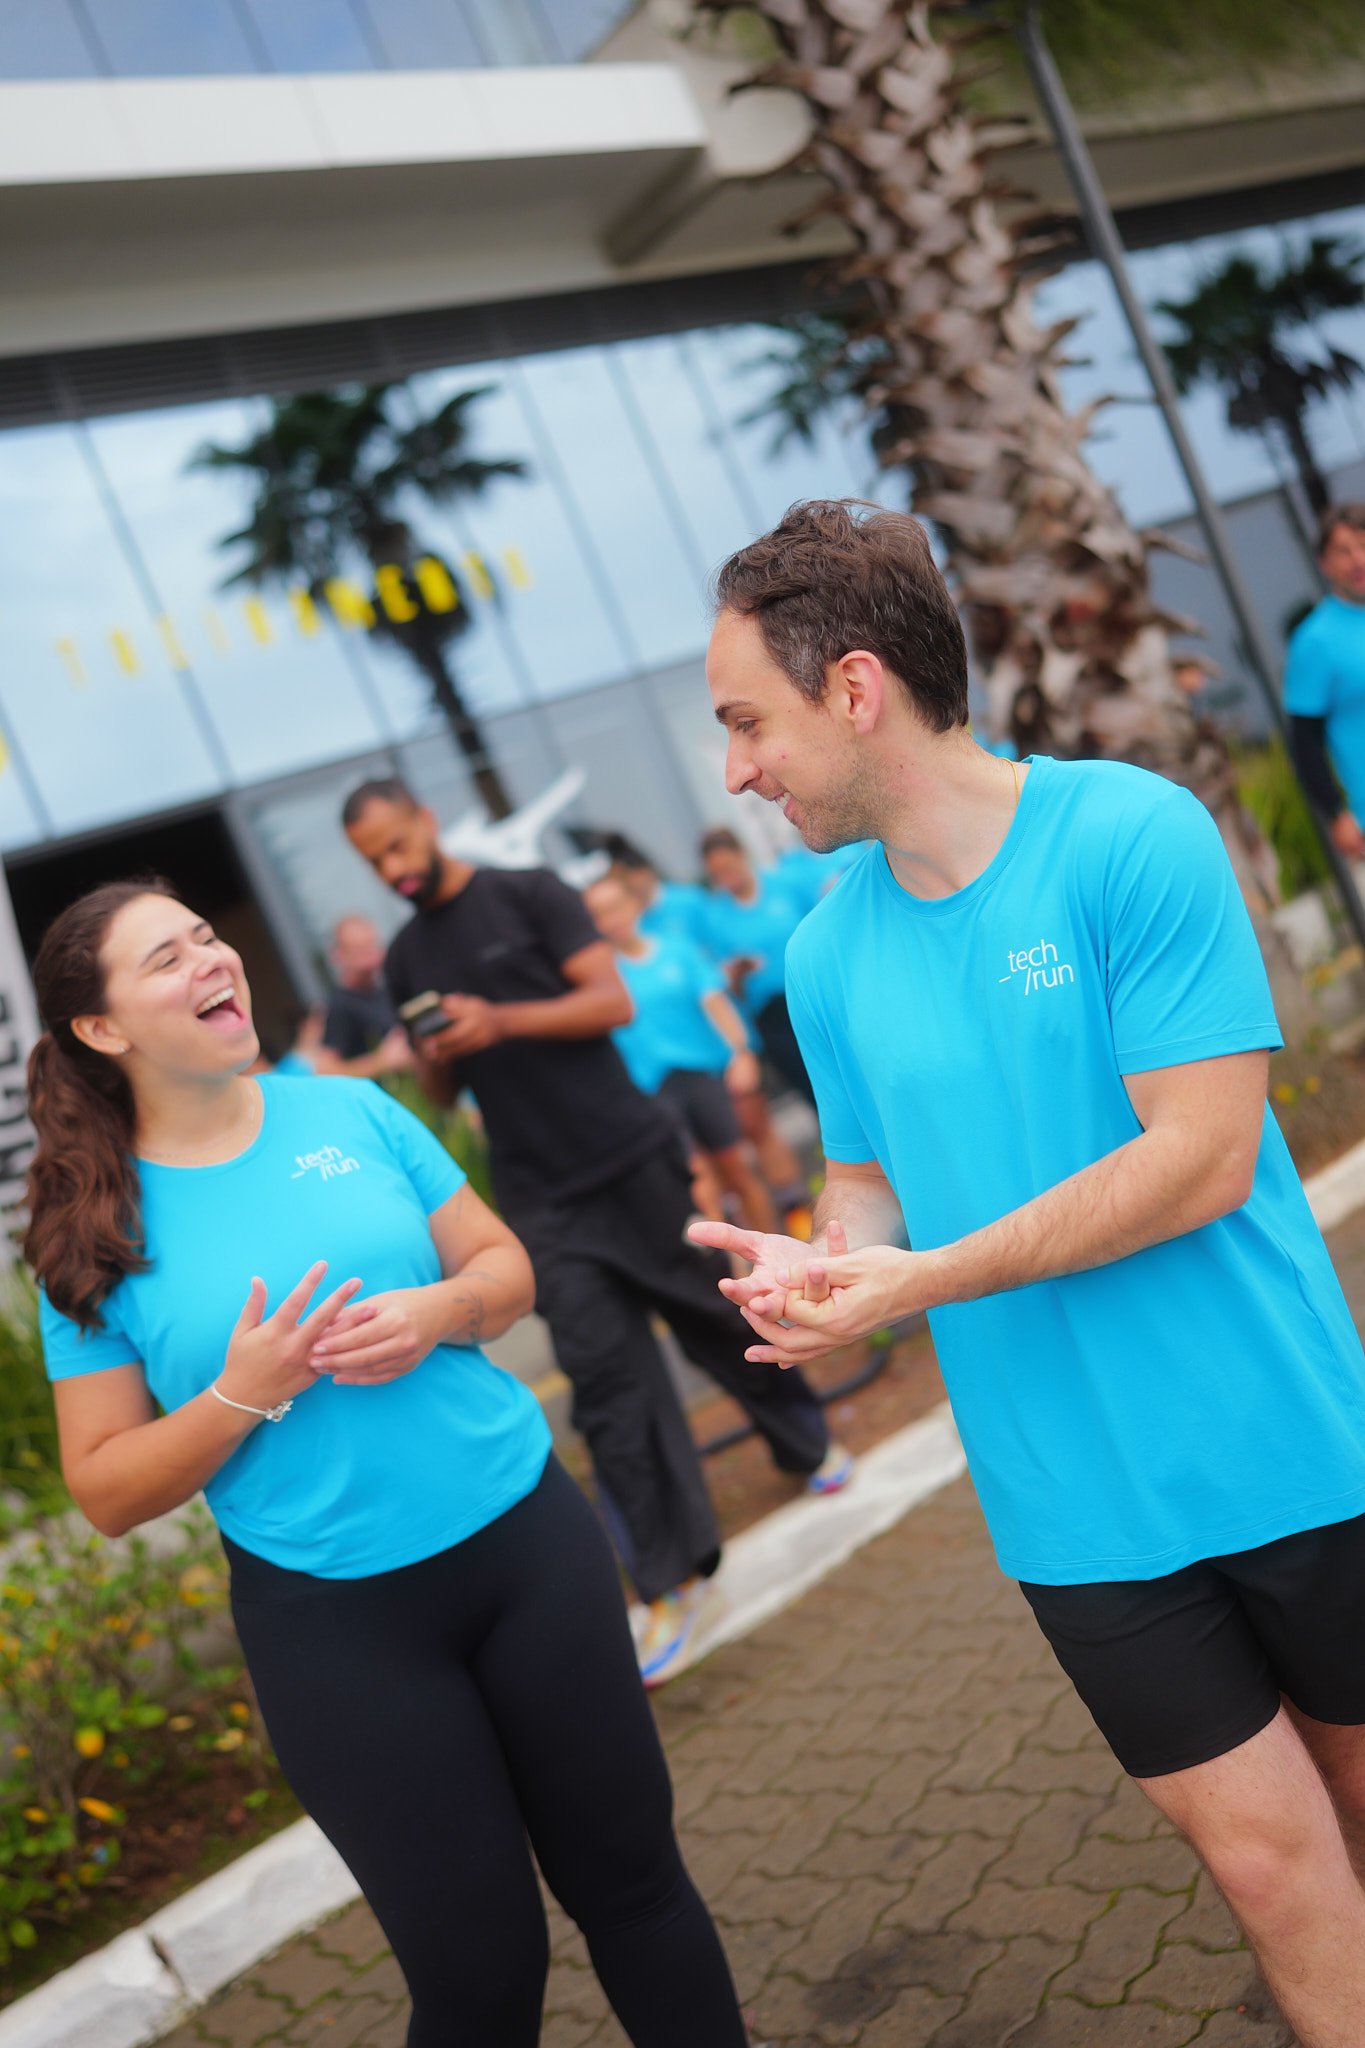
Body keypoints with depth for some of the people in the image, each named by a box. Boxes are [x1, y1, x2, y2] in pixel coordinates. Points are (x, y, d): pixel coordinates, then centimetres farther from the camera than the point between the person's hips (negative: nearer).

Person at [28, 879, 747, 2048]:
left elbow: (506, 1268, 7)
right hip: (334, 1619, -2)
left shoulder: (349, 1110, 1)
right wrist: (242, 1395, -19)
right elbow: (106, 1491, -3)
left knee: (631, 1875, 14)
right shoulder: (96, 1236, -5)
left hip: (524, 1540, 3)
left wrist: (439, 1311, -14)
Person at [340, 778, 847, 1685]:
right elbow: (441, 1093, 15)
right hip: (544, 1197, 3)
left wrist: (501, 1020, -22)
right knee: (606, 1375, -5)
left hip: (630, 1157, -3)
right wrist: (434, 1061, -8)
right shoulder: (406, 958, 11)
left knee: (709, 1312, 9)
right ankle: (671, 1581, -1)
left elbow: (612, 1000, -11)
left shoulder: (528, 894, -2)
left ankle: (805, 1440, 36)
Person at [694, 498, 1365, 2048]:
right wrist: (817, 1268, -12)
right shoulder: (828, 952, 1)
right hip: (1082, 1506, 3)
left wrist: (915, 1282, -21)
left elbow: (1200, 1159, -20)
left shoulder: (1130, 834, -16)